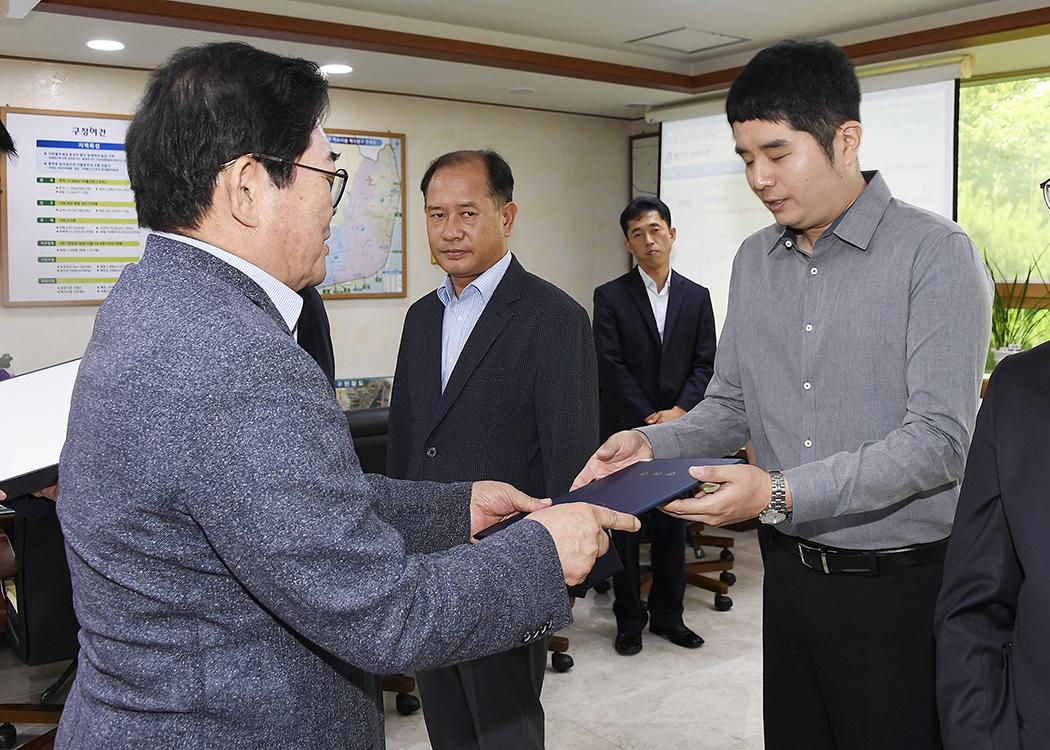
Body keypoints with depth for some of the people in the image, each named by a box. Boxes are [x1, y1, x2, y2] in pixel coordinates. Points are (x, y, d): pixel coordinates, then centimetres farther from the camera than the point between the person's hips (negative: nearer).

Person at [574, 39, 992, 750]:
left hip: (900, 584, -5)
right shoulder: (755, 261, 8)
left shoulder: (937, 253, -12)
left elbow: (939, 438, -19)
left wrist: (781, 493, -27)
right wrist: (651, 444, -8)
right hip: (791, 572, 5)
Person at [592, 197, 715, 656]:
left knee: (672, 527, 10)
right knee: (624, 528, 4)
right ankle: (629, 619, 17)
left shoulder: (697, 297, 9)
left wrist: (678, 412, -11)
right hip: (625, 431, -2)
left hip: (677, 430, 3)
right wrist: (650, 421, -12)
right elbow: (611, 368, -7)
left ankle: (668, 614, 25)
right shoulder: (610, 297, -1)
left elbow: (705, 364, 5)